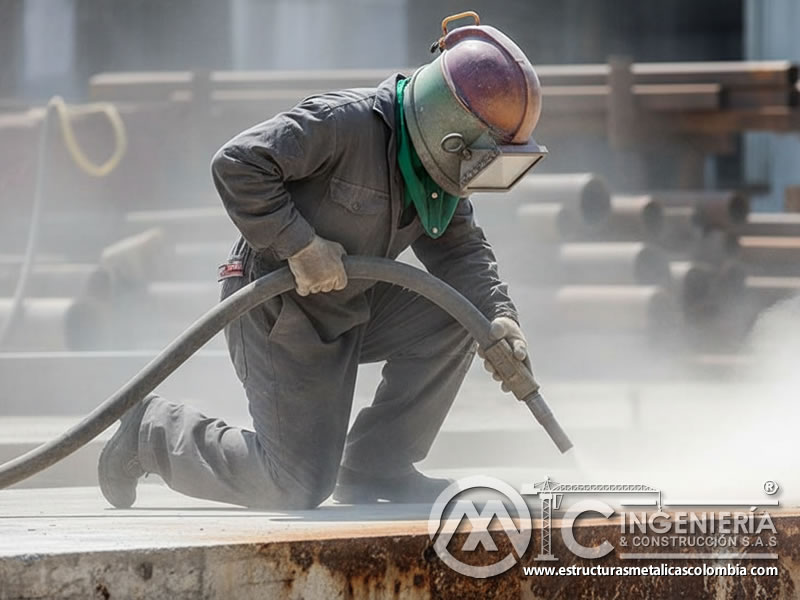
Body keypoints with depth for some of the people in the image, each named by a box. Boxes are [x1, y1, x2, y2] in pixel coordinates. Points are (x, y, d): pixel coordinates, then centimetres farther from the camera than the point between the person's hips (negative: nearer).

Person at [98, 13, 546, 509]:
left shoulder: (437, 169, 0)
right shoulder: (344, 123, -25)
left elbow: (460, 248, 4)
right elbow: (237, 166, -28)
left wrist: (498, 315, -14)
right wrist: (301, 246, -30)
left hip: (351, 310, 8)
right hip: (278, 313, -8)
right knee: (298, 489, -8)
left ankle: (376, 468, 1)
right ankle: (155, 430, 12)